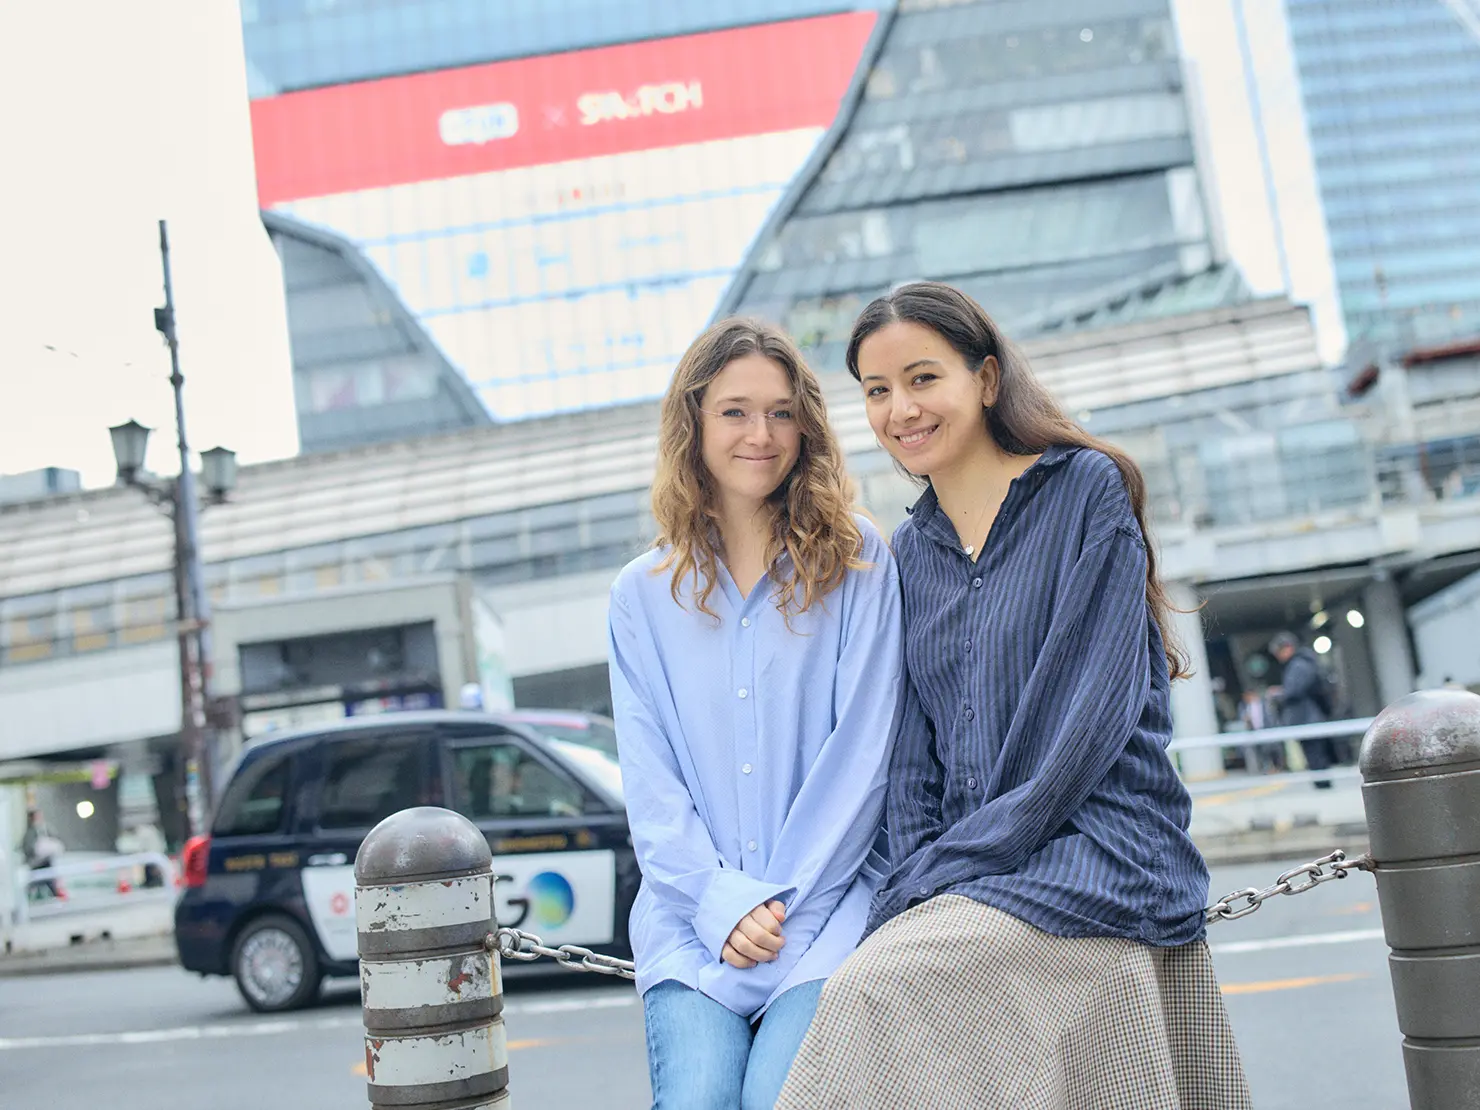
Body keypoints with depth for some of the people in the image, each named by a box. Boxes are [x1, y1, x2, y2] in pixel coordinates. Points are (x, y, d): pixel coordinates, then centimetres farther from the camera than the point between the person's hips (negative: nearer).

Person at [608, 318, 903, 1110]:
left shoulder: (856, 562, 5)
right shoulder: (642, 594, 11)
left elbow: (862, 749, -2)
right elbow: (648, 779, 6)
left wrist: (781, 900, -8)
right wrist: (720, 903, -8)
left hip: (827, 905, -1)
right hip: (692, 919, 2)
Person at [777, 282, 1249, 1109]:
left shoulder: (1088, 489, -1)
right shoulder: (913, 550, 16)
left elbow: (1093, 715, -10)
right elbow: (917, 756, 14)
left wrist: (956, 865, -12)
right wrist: (917, 887, -3)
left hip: (1102, 853, -5)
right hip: (965, 884, 5)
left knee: (881, 987, -26)